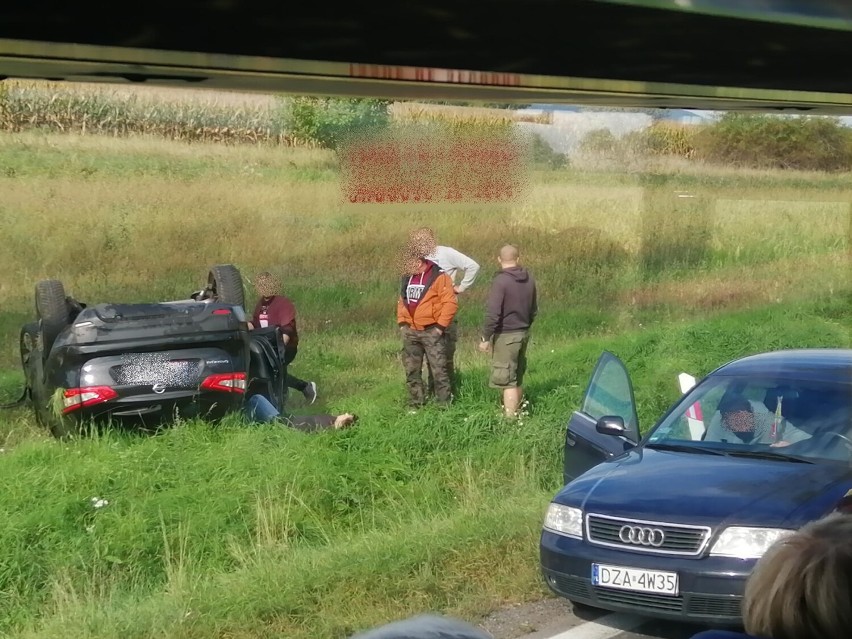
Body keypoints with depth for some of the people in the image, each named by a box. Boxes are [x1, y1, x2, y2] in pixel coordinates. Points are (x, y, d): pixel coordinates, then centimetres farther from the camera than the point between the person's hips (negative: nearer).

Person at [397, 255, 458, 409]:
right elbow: (402, 301, 20)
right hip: (410, 332, 7)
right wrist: (401, 323, 10)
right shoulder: (407, 277, 9)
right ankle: (415, 405, 20)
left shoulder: (438, 277, -12)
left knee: (439, 370, -4)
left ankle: (445, 406, 3)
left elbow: (450, 303, -15)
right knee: (412, 371, 11)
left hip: (431, 332, -7)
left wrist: (440, 326, -15)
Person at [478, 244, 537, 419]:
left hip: (506, 335, -7)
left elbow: (492, 313, -21)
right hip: (524, 333, 7)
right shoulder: (528, 279, 4)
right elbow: (534, 309, 14)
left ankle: (510, 418, -3)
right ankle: (517, 412, 28)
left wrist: (485, 338, -14)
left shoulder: (501, 281, -19)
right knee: (518, 377, 19)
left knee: (507, 380, -3)